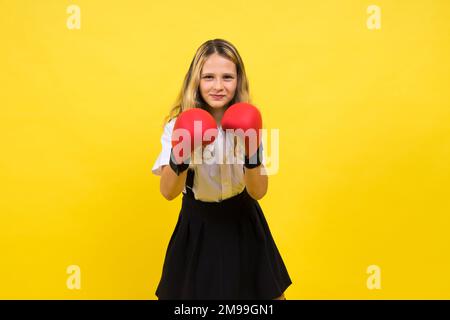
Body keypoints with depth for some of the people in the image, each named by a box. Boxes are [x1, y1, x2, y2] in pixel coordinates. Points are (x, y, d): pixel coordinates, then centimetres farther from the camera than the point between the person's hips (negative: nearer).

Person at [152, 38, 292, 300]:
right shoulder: (179, 125, -15)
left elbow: (258, 191, -15)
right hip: (196, 225, -1)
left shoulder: (245, 124, -11)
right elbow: (168, 192, -19)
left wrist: (251, 155, -33)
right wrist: (178, 161, -39)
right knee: (193, 290, 11)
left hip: (243, 221, 1)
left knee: (268, 292, 11)